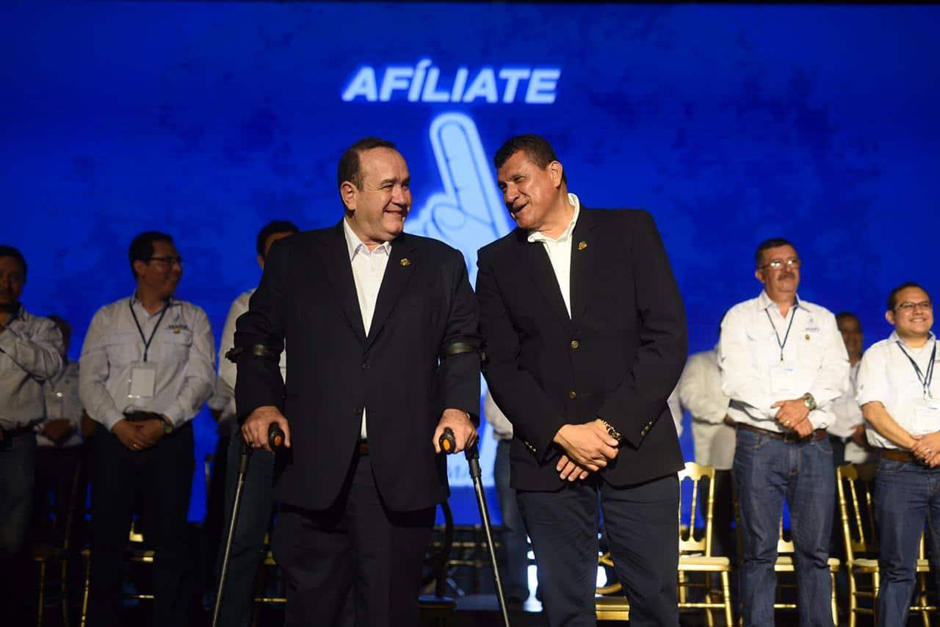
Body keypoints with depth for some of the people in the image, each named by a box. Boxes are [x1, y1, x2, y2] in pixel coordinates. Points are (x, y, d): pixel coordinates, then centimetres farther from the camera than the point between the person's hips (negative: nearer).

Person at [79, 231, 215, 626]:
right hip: (115, 436, 1)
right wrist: (118, 424, -9)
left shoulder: (192, 318, 11)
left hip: (170, 436, -1)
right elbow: (89, 379, 6)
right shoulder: (107, 318, 13)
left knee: (169, 537, -3)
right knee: (107, 535, 1)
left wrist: (164, 422, -12)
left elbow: (201, 379, 1)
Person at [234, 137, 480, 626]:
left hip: (402, 474, 0)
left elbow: (463, 345, 9)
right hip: (314, 471, 0)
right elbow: (257, 337, 10)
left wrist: (459, 405, -7)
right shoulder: (293, 259, 9)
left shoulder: (441, 264, 11)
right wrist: (260, 402, -4)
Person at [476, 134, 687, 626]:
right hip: (547, 456, 2)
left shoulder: (631, 231, 5)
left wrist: (612, 426, -10)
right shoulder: (497, 262, 10)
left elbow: (668, 335, -2)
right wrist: (562, 433, -11)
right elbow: (500, 364, 3)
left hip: (637, 448, -1)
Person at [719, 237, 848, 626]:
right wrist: (785, 415, -12)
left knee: (815, 550, 4)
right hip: (759, 445, -2)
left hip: (814, 447, 3)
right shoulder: (740, 317, 8)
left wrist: (806, 401, -15)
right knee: (759, 550, -1)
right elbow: (735, 379, -5)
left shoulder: (822, 319, 17)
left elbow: (838, 372, 4)